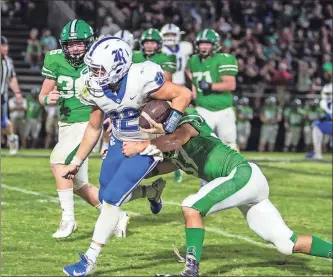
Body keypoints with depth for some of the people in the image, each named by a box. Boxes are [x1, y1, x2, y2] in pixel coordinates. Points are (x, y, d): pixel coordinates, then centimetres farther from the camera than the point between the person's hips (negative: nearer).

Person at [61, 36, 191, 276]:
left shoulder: (140, 81, -30)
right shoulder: (97, 89, -10)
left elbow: (184, 94, -23)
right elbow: (94, 128, 5)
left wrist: (168, 127, -30)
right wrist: (76, 162, 8)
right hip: (120, 142, 7)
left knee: (112, 199, -15)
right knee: (105, 196, 8)